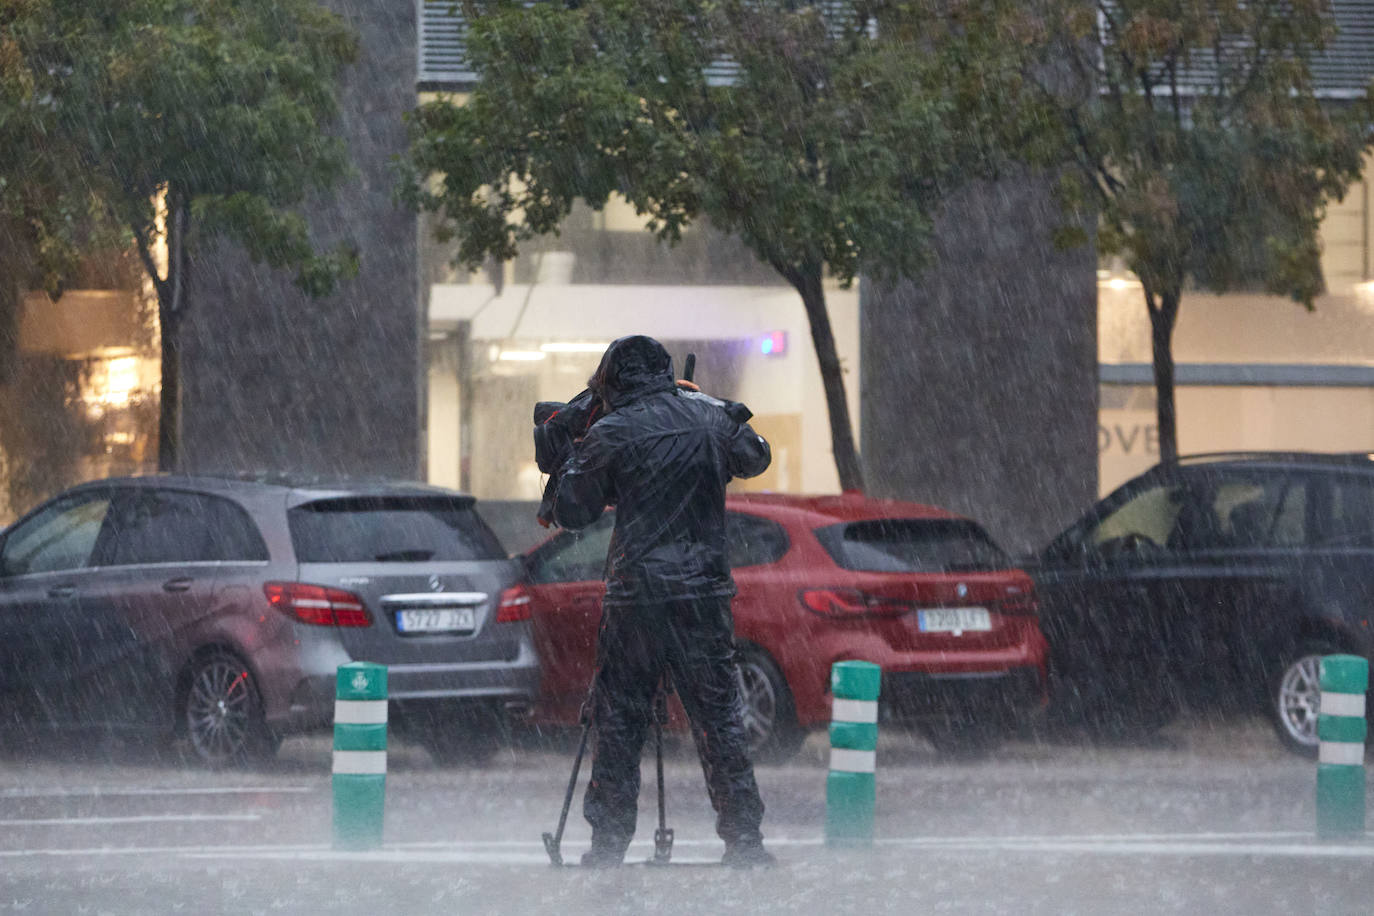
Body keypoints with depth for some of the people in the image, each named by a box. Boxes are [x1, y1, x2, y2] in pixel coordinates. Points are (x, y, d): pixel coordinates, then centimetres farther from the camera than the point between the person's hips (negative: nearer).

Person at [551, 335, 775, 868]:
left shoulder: (611, 433, -6)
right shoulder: (713, 420, 4)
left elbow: (571, 513, 1)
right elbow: (755, 458, 25)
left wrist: (576, 460, 17)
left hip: (635, 594, -2)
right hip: (705, 591, 2)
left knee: (620, 718, 6)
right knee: (719, 715, 6)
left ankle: (610, 839, 6)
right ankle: (743, 836, 2)